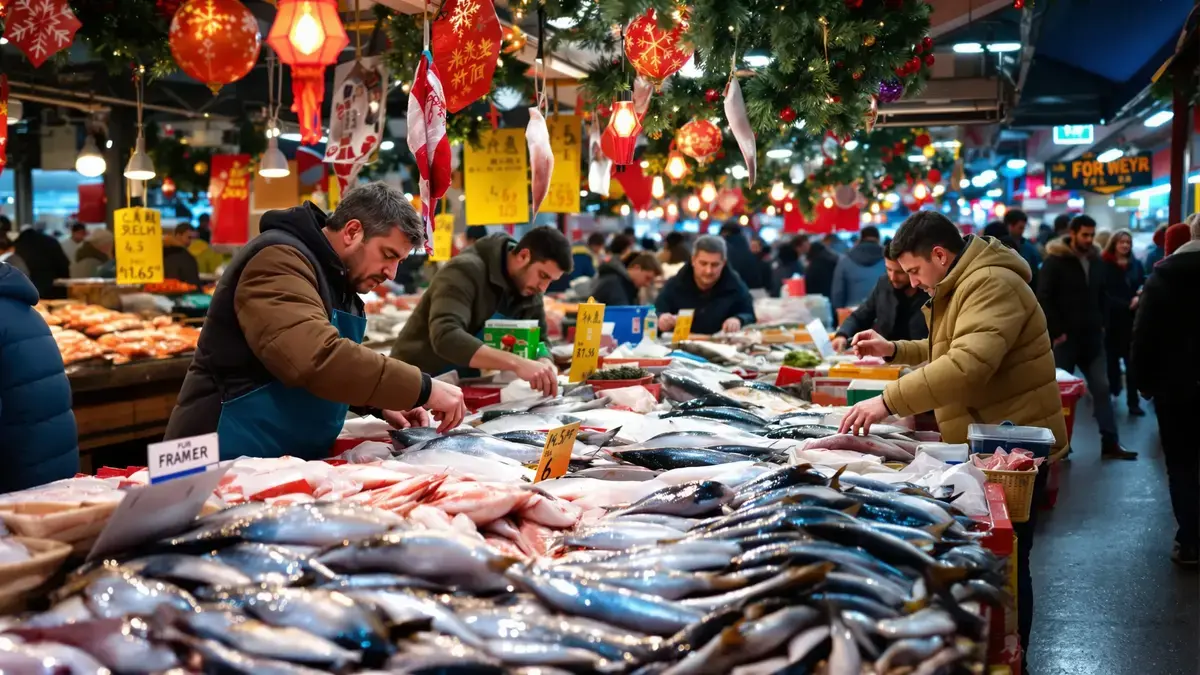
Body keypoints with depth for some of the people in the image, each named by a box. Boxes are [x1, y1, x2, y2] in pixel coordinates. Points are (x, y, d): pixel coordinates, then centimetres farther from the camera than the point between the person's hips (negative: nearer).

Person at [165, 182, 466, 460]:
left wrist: (382, 403, 5)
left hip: (290, 457, 9)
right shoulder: (280, 259, -18)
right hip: (234, 459, -9)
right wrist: (424, 389, -30)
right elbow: (317, 359, -33)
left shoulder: (334, 276, 13)